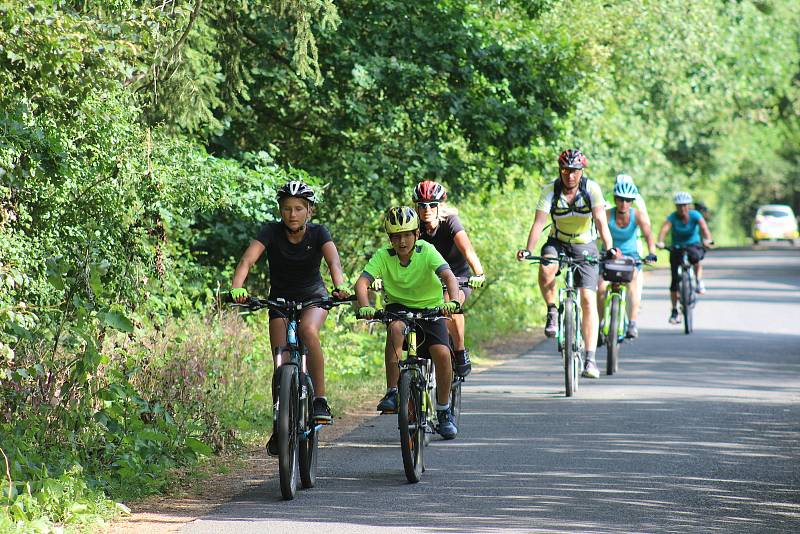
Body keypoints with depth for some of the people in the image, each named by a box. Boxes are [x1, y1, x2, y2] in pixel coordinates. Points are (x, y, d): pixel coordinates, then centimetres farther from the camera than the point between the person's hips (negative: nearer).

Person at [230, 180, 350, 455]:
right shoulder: (272, 232, -17)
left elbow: (333, 261, -33)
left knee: (308, 329, -34)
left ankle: (320, 400, -28)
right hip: (280, 299, 1)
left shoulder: (318, 233, -17)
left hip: (313, 297, -1)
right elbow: (247, 260, -31)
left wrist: (340, 286, -54)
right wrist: (236, 288, -50)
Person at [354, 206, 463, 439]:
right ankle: (392, 392, -28)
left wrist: (454, 300, -51)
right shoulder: (383, 256, -14)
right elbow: (362, 282, -25)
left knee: (442, 353, -22)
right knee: (395, 328, -35)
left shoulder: (427, 251, -17)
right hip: (399, 307, 0)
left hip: (430, 308, 0)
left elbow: (448, 276, -31)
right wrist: (365, 307, -45)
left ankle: (444, 410, 0)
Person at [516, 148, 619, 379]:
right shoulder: (550, 191, -15)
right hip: (558, 243, 0)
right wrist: (528, 249, -38)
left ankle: (590, 359, -10)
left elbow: (601, 220, -25)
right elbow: (539, 222, -23)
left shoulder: (592, 189, -16)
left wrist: (609, 248, -40)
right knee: (546, 269, -35)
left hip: (585, 247, 0)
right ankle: (552, 312, -8)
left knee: (588, 300, -11)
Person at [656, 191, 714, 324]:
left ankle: (699, 282, -17)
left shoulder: (694, 215, -13)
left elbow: (703, 226, -29)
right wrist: (660, 242, -50)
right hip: (677, 248, 1)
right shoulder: (673, 217, -13)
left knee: (695, 256, -39)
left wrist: (708, 239, -50)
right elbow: (665, 228, -30)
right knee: (675, 280, -8)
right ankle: (674, 311, 3)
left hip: (693, 245, -1)